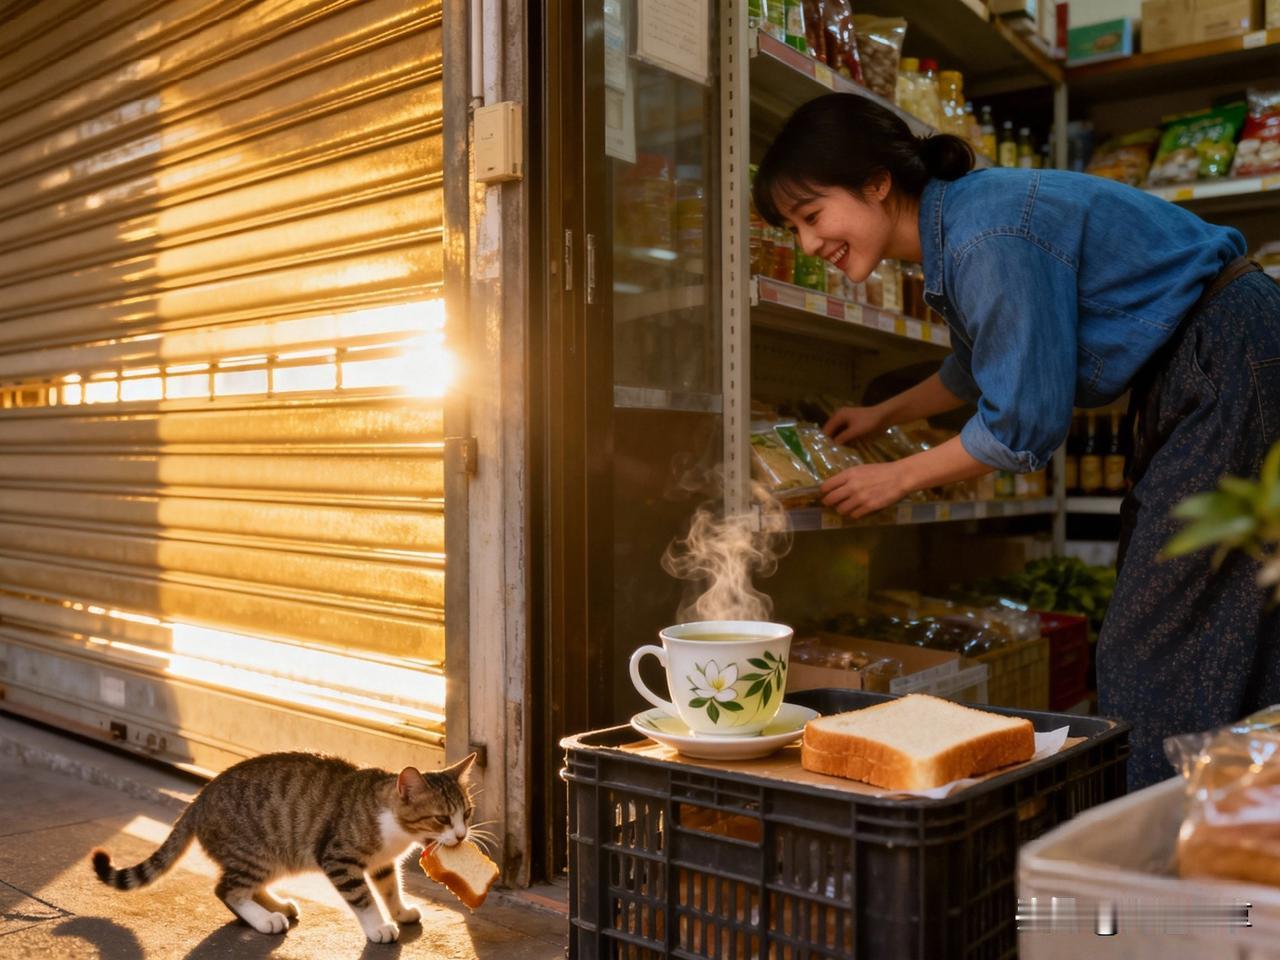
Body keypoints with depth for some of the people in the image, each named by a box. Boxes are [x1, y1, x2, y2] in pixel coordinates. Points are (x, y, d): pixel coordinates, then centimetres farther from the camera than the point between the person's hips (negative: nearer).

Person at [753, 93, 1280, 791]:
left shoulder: (992, 239, -25)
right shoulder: (956, 229, 5)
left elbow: (1023, 425, -21)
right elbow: (980, 370, 24)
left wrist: (899, 478, -8)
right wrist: (882, 414, 33)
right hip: (1188, 379, 10)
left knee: (1155, 660, -7)